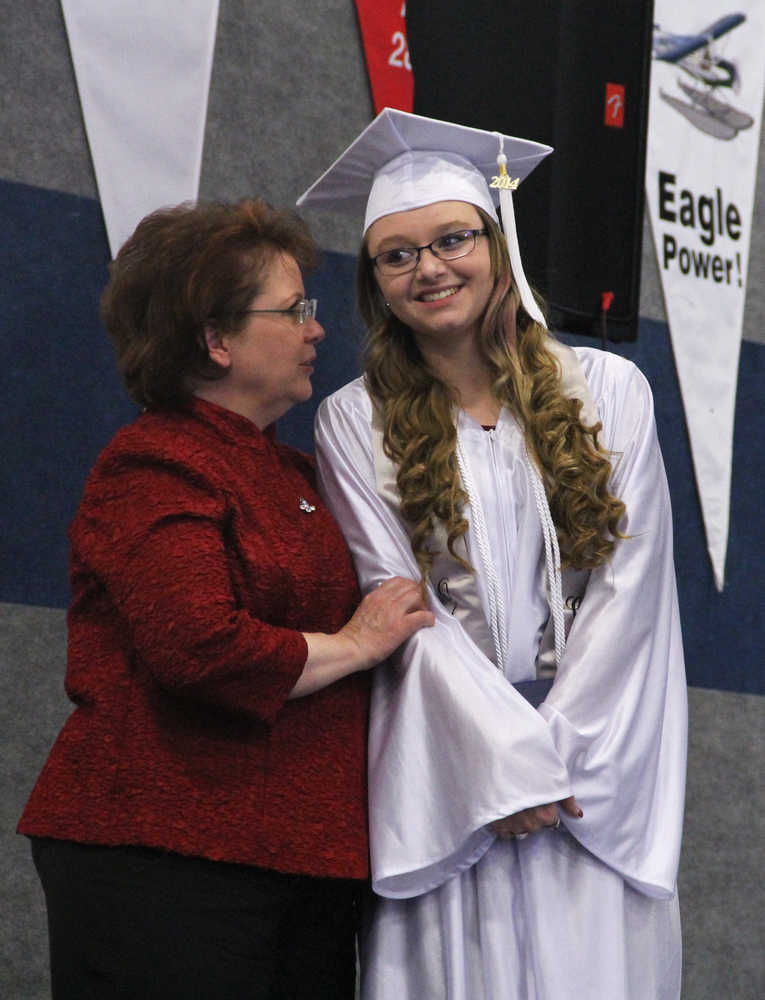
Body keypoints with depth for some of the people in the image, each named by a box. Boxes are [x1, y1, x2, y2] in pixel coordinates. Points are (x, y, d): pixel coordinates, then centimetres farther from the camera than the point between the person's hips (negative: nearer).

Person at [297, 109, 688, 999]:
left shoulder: (607, 390, 4)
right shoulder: (355, 423, 2)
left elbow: (629, 583, 0)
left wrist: (559, 749, -8)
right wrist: (509, 758, -12)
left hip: (597, 758, 1)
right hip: (447, 760, -1)